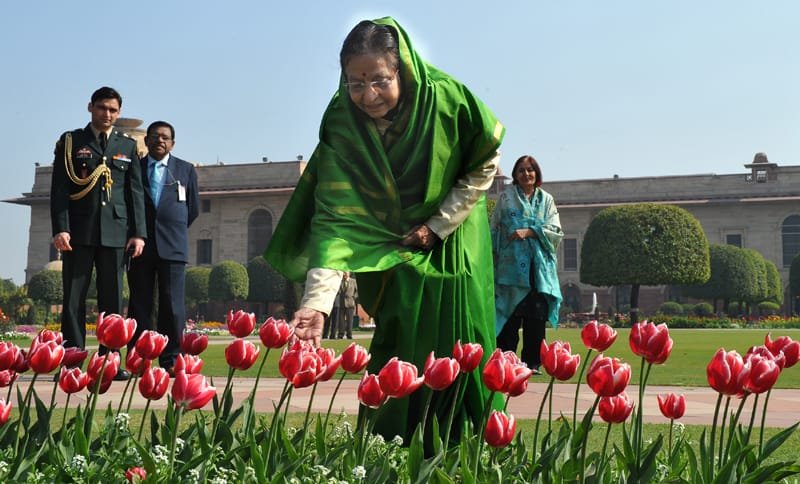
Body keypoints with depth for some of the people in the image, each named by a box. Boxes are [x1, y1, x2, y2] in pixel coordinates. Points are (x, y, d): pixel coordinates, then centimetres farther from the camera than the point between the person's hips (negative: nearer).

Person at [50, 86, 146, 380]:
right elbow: (59, 188, 2)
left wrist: (138, 232, 2)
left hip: (115, 231, 2)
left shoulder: (128, 146, 14)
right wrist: (60, 229, -9)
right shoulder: (70, 142, 9)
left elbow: (135, 191, 11)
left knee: (112, 298, 1)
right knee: (74, 298, -2)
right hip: (79, 231, -2)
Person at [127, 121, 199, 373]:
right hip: (140, 245, 0)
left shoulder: (186, 170, 12)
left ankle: (170, 361, 1)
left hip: (172, 247, 0)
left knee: (172, 305, -4)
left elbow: (193, 208, 15)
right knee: (139, 305, 1)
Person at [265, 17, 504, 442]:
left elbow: (486, 162, -8)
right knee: (400, 348, -2)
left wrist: (439, 224, -13)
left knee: (459, 346, -1)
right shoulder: (342, 127, -23)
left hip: (454, 241, 0)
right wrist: (317, 301, -42)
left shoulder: (445, 99, -24)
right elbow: (336, 219, -30)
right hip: (391, 248, 0)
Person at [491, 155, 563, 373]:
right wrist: (492, 262, 0)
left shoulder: (546, 200, 14)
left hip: (539, 267, 2)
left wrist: (529, 231, -10)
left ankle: (532, 362, 7)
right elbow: (494, 230, 8)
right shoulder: (506, 197, 9)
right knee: (510, 316, -6)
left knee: (536, 317, 0)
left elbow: (555, 232, 4)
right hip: (512, 264, -2)